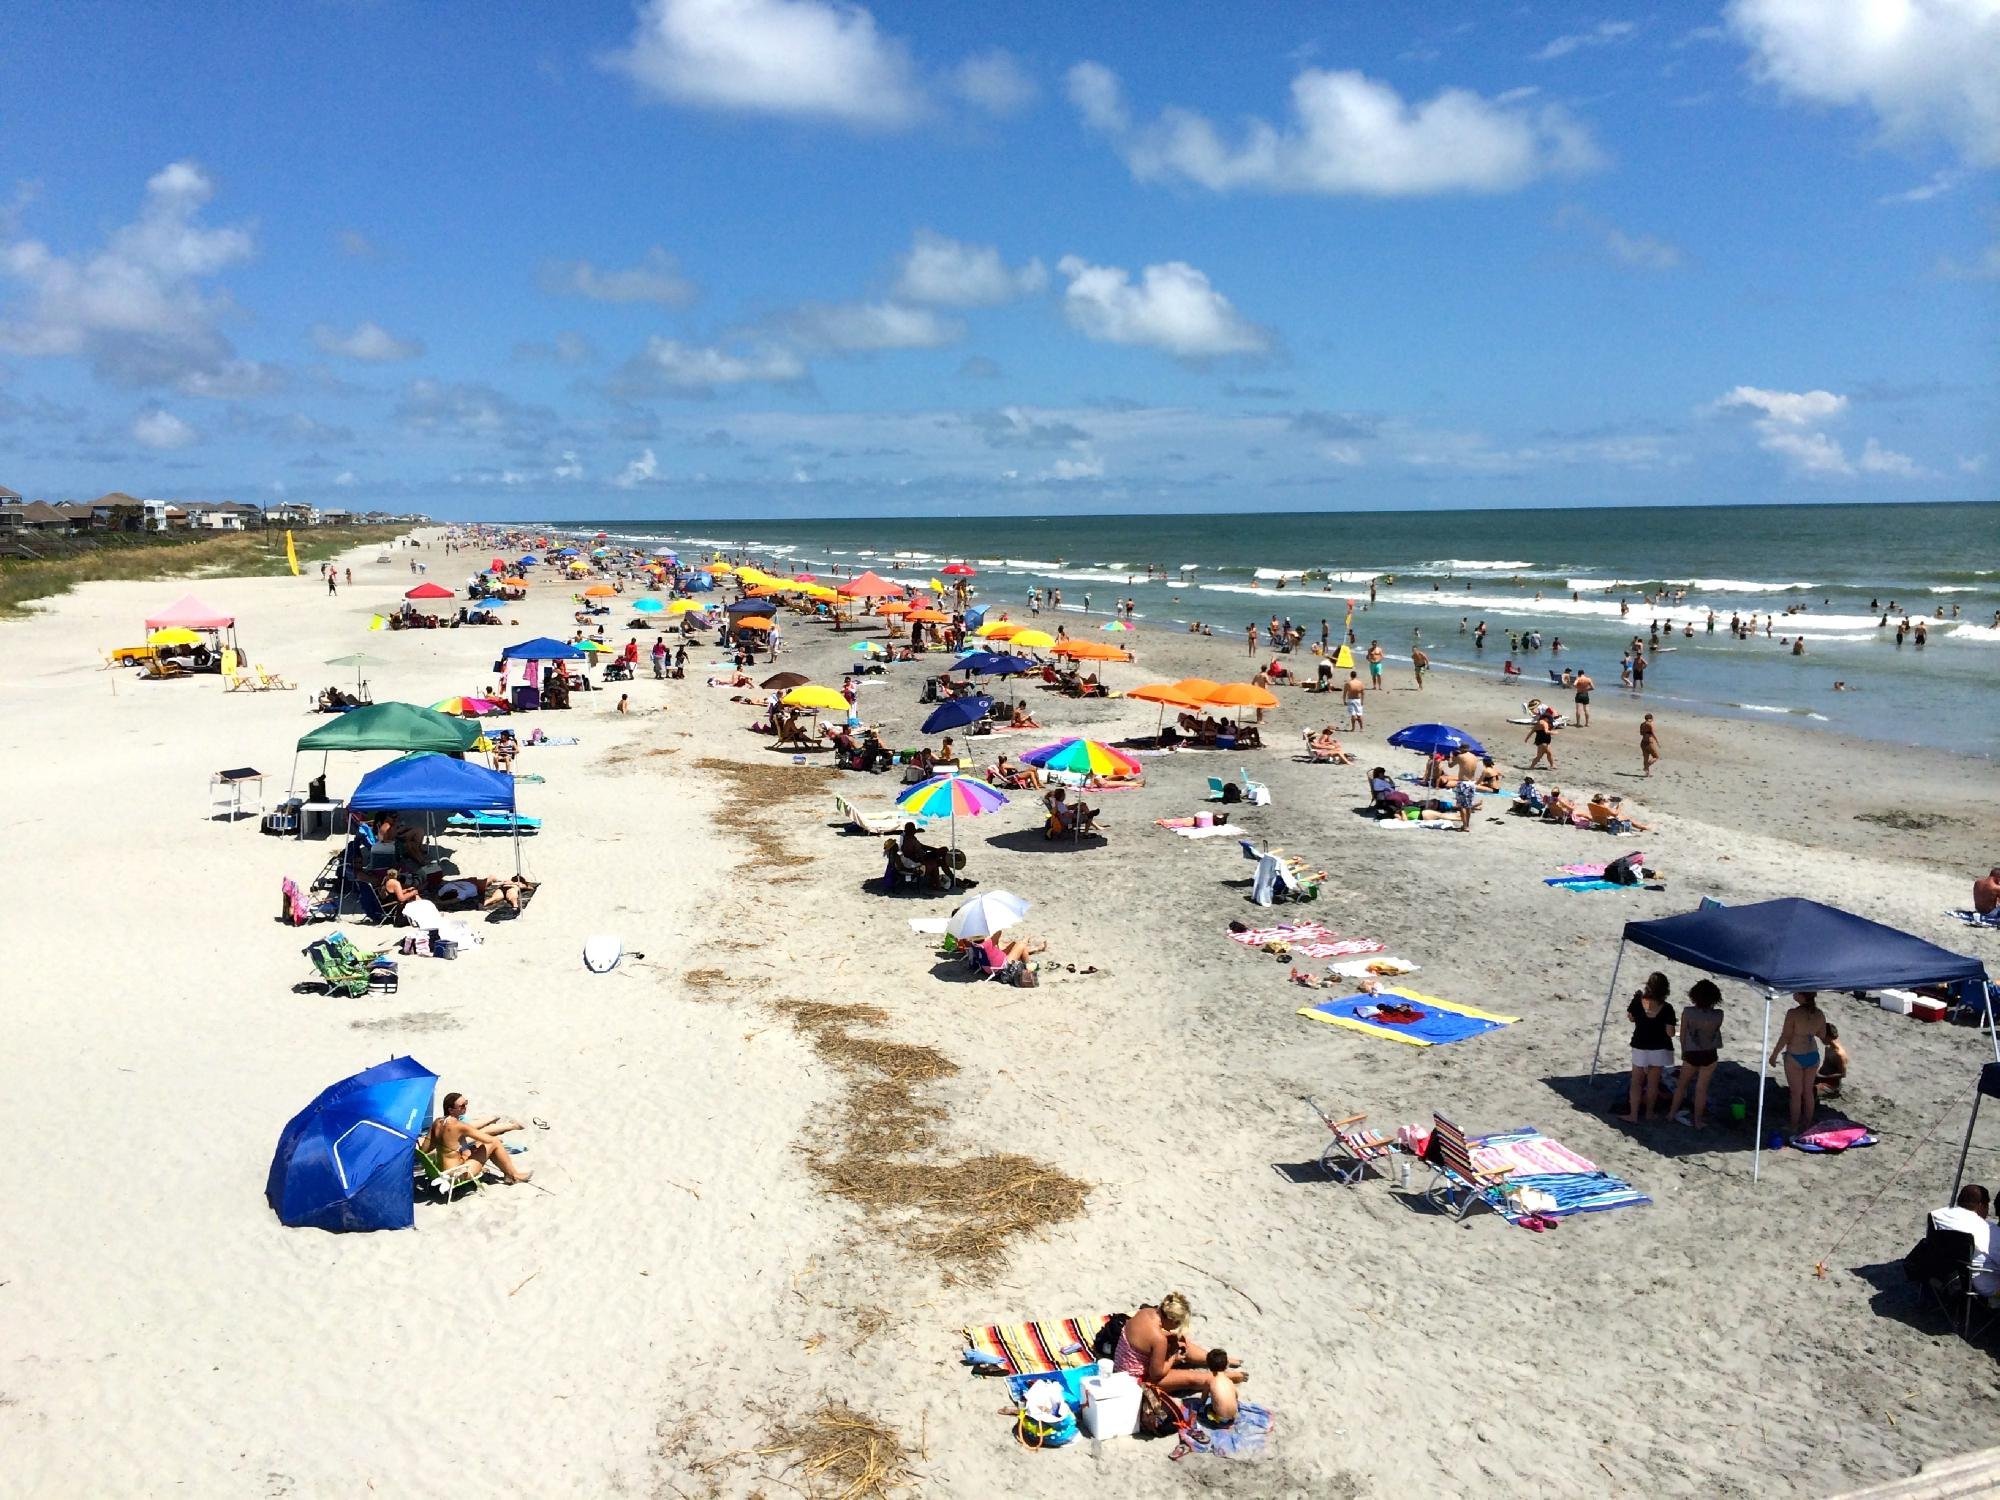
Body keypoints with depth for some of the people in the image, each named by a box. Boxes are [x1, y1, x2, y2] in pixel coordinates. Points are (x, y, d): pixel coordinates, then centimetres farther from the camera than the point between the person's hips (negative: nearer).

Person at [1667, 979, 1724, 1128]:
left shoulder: (1687, 1012, -16)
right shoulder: (1718, 1015, -14)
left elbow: (1682, 1035, -6)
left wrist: (1683, 1051, 11)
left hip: (1691, 1054, 0)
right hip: (1709, 1055, 0)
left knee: (1682, 1084, 19)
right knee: (1701, 1088, 11)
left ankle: (1672, 1113, 28)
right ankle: (1697, 1121, 18)